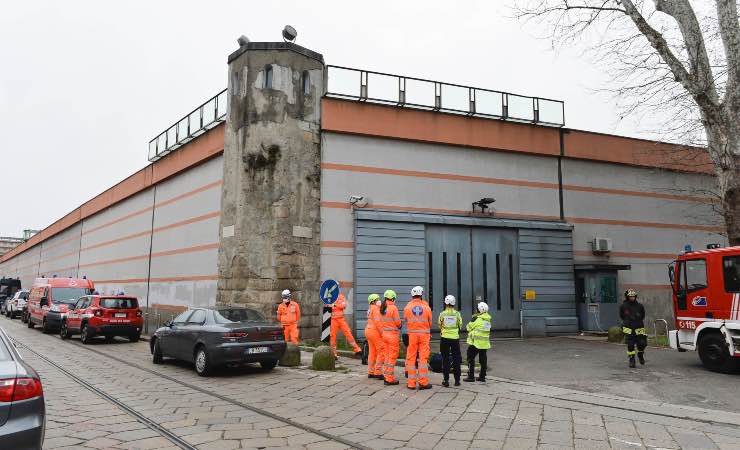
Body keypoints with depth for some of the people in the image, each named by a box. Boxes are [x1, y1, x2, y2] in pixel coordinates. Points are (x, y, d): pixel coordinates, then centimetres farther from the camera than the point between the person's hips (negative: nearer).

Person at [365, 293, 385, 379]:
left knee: (372, 352, 13)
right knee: (381, 352, -5)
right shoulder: (375, 308, -13)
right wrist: (382, 332, -19)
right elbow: (377, 322, -20)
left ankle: (371, 372, 16)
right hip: (375, 331, -10)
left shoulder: (370, 308, 15)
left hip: (369, 330, 10)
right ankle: (378, 372, -6)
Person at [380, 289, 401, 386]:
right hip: (393, 334, -7)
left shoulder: (382, 308, 5)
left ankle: (386, 376, 24)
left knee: (387, 356, 18)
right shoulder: (393, 308, -16)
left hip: (385, 333, 7)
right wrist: (399, 326, 7)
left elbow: (382, 321, 9)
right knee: (392, 357, 2)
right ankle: (389, 379, 5)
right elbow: (398, 322, -13)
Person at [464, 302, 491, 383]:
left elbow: (469, 327, -6)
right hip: (485, 342, 7)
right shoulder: (488, 320, 8)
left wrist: (472, 319, 10)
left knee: (471, 358, 0)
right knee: (483, 359, 11)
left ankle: (471, 376, -2)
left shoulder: (477, 319, -14)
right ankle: (482, 376, 15)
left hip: (476, 342, -7)